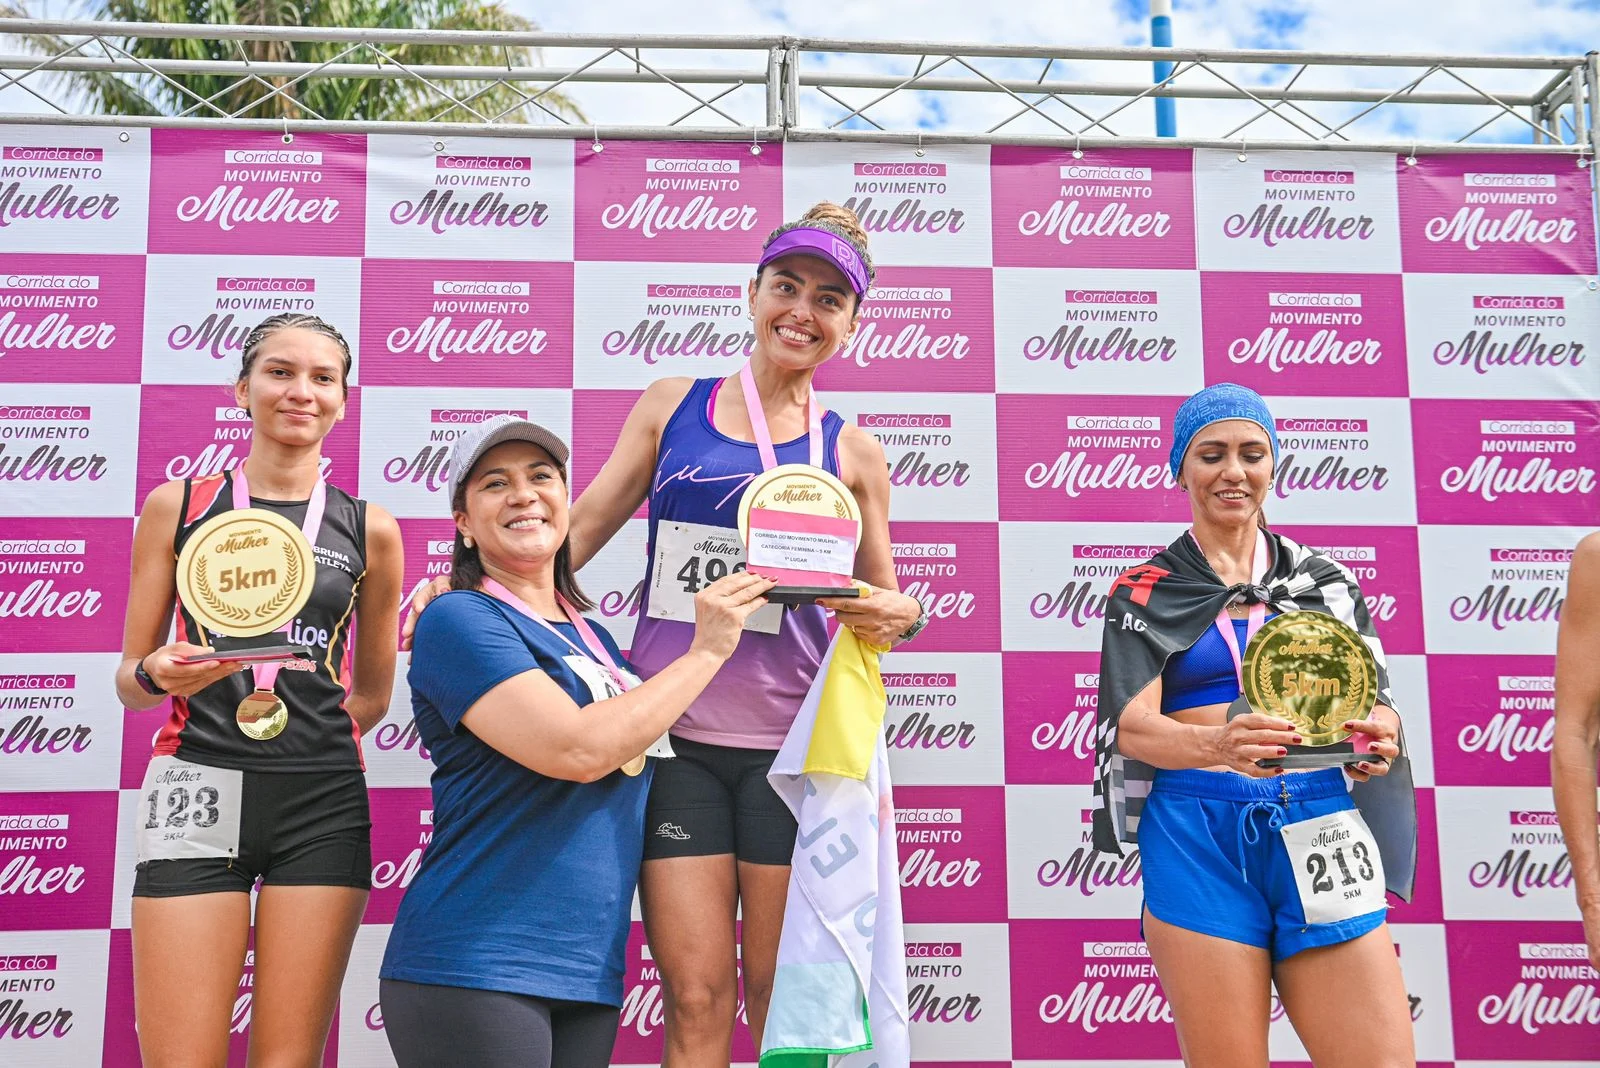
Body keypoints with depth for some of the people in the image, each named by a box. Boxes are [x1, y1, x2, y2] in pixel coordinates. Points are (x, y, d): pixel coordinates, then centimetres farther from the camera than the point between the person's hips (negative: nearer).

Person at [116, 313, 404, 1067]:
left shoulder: (371, 530, 8)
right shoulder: (177, 507, 7)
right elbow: (130, 679, 8)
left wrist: (305, 741, 7)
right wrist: (159, 675, -12)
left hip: (322, 806, 1)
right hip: (199, 792, -1)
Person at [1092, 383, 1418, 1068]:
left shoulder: (1324, 579, 13)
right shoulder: (1145, 592, 7)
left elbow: (1375, 701, 8)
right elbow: (1132, 726, -6)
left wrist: (1377, 735, -18)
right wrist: (1218, 743, -28)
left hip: (1317, 826, 2)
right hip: (1197, 831, -2)